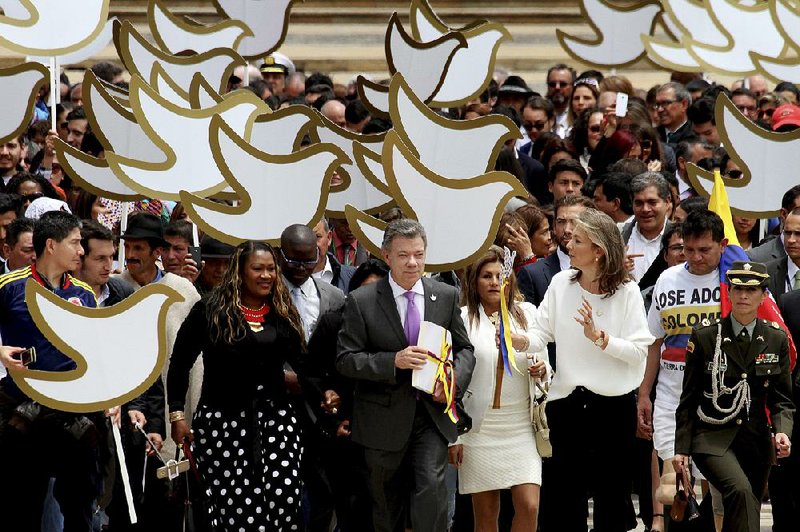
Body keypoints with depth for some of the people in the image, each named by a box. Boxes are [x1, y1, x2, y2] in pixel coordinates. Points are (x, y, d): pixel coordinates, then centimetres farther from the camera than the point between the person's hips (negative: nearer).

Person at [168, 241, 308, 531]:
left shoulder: (284, 314, 12)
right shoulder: (210, 311, 1)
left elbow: (301, 362, 17)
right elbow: (179, 362, 3)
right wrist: (176, 414, -2)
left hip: (275, 418, 3)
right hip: (222, 421, -3)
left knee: (285, 503, -13)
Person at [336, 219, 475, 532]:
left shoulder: (446, 297, 4)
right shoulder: (361, 302, -5)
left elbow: (464, 349, 11)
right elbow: (345, 359, -8)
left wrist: (454, 379, -11)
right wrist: (393, 361, -22)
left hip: (432, 413, 1)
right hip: (385, 419, -1)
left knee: (432, 485, -19)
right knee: (387, 504, 11)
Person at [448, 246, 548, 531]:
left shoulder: (527, 313, 7)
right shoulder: (462, 318, -2)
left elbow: (544, 366, 17)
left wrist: (541, 370, -7)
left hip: (521, 425, 2)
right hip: (479, 426, -2)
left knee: (529, 507, -8)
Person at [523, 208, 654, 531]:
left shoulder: (626, 291, -5)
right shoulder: (561, 283, 4)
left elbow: (640, 350, -10)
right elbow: (541, 333, -2)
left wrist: (599, 337, -21)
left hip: (614, 404, -3)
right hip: (567, 403, 3)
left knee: (612, 496, 7)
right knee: (562, 500, 5)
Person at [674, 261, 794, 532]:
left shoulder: (776, 339, 7)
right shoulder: (705, 337, -1)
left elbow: (782, 398, 8)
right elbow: (688, 400, 3)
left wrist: (782, 431, -12)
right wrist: (682, 448, 0)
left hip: (757, 440, 4)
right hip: (713, 438, -4)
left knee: (743, 509, 6)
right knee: (741, 490, -29)